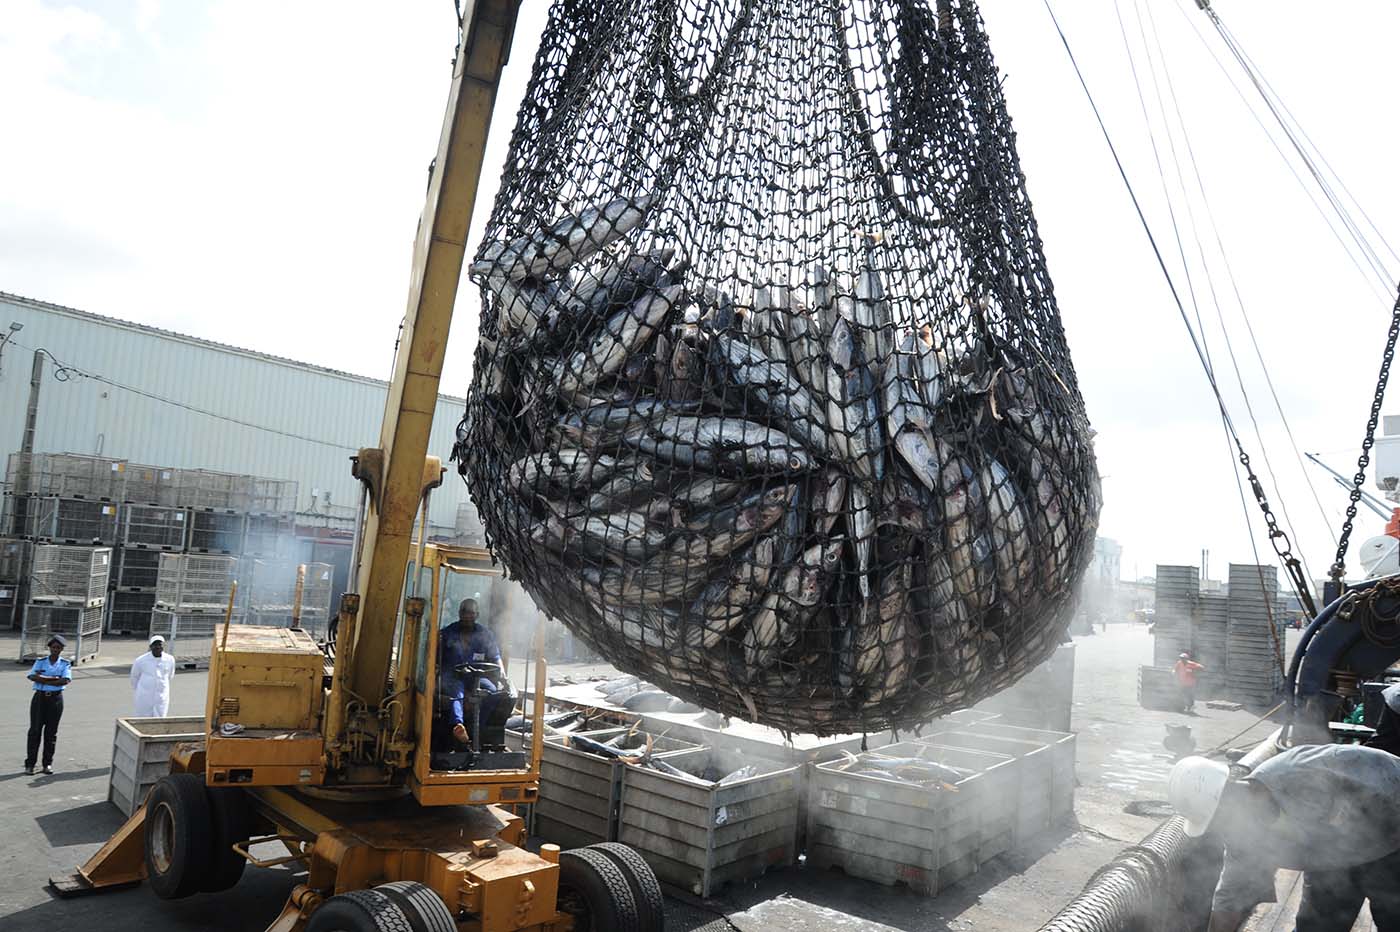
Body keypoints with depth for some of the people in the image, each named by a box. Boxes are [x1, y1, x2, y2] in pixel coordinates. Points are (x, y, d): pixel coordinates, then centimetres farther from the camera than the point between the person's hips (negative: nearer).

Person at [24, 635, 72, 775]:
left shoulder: (65, 664, 3)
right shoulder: (40, 661, 5)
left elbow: (65, 680, -12)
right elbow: (32, 676, -11)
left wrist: (43, 680, -12)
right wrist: (54, 678, -16)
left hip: (56, 699, 0)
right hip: (40, 697, 0)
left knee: (51, 732, 5)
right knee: (35, 730, 0)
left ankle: (48, 763, 13)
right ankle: (30, 763, 7)